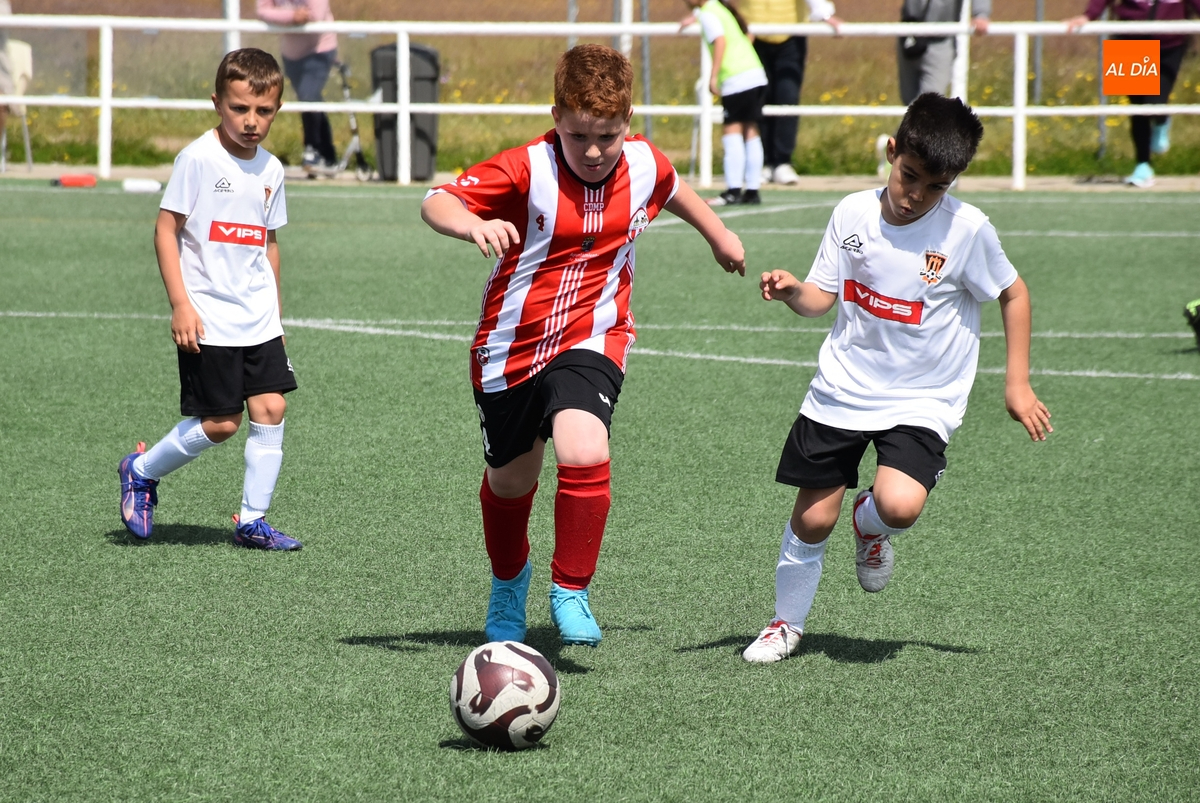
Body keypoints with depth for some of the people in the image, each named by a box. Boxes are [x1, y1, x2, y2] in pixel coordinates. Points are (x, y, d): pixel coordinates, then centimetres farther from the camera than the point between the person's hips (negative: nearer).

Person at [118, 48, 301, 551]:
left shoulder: (270, 169, 9)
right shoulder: (198, 159, -10)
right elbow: (165, 229, -9)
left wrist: (274, 311, 20)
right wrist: (181, 304, -15)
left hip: (258, 319, 6)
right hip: (208, 320, -6)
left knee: (271, 408, -3)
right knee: (220, 423, -5)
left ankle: (252, 520, 7)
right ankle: (141, 472, 19)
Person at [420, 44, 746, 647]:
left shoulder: (643, 165, -7)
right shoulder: (526, 169, -20)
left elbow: (673, 190, 18)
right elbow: (435, 203, -28)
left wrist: (718, 236, 33)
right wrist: (474, 225, -49)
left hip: (593, 338, 1)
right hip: (513, 344, 0)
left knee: (584, 455, -26)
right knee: (510, 481, 17)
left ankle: (570, 592, -7)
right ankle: (509, 583, 48)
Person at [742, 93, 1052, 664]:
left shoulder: (967, 230, -13)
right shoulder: (853, 214, -5)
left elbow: (1013, 294, 1)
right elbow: (822, 296, 3)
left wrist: (1017, 382, 0)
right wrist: (790, 291, -20)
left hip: (922, 401, -2)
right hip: (841, 390, 2)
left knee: (900, 504, -27)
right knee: (812, 519, 4)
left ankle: (871, 526, 12)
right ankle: (786, 624, 30)